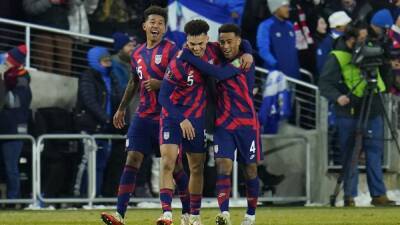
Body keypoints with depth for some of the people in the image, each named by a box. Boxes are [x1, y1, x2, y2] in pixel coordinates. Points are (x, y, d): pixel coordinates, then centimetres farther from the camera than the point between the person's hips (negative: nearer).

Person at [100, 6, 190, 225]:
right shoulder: (137, 54, 12)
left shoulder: (171, 50, -7)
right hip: (143, 115, 5)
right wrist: (121, 108, 29)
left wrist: (160, 84, -26)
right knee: (132, 161, -6)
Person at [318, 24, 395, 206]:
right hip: (350, 114, -5)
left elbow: (384, 73, 23)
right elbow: (325, 84, -12)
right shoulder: (336, 57, -7)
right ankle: (349, 196, 5)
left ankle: (378, 194, 7)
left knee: (375, 153, 4)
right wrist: (337, 96, -28)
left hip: (373, 111, 5)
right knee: (350, 157, -1)